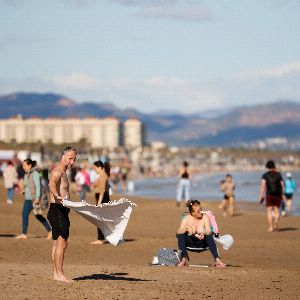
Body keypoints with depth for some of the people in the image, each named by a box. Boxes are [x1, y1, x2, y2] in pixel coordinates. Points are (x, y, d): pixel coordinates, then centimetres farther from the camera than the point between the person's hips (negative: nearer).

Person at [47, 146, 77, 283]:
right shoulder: (58, 171, -14)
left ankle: (56, 274, 17)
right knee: (62, 243, -12)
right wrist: (57, 196, -54)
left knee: (57, 243, 12)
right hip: (58, 210, -11)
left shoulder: (63, 172, 19)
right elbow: (52, 184, -37)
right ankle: (59, 274, -12)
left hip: (61, 211, 11)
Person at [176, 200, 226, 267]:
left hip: (201, 242, 0)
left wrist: (203, 233, -42)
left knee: (209, 236, -32)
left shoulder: (205, 217, -8)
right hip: (190, 243, 0)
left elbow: (209, 231, -18)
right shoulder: (187, 218, -8)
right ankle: (184, 259, -29)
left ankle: (217, 259, -36)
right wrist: (186, 229, -41)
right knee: (181, 236, -29)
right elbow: (179, 232, -19)